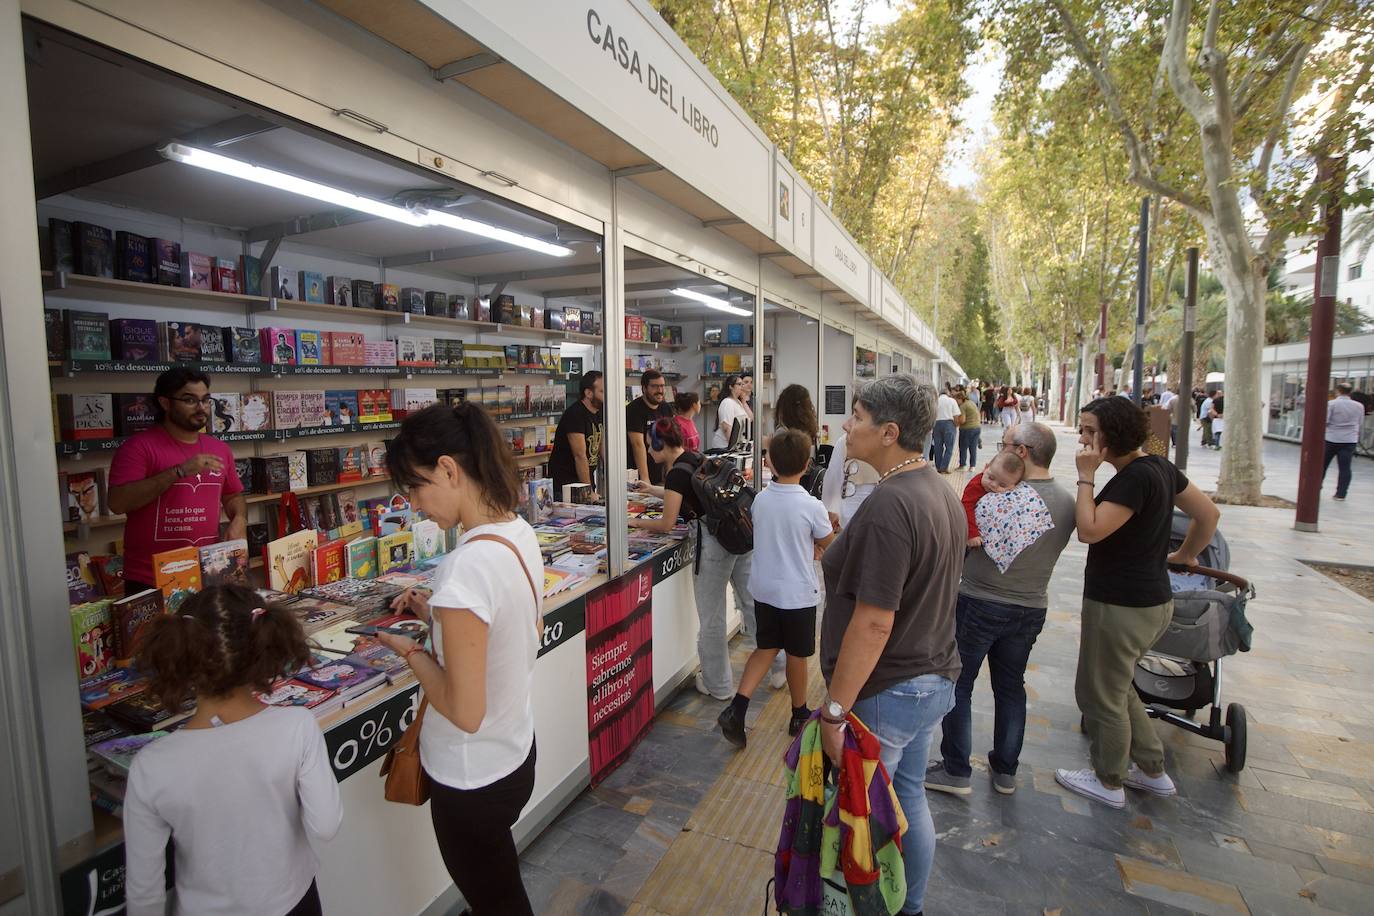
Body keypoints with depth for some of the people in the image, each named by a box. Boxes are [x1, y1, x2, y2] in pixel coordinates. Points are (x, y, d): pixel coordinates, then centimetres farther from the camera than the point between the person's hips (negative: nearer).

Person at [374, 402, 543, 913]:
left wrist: (409, 650, -12)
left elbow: (465, 711, -26)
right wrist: (436, 614, 3)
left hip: (473, 780, -7)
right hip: (516, 753, 7)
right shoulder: (521, 533, -6)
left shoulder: (466, 566, -33)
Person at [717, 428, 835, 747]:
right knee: (797, 655, 14)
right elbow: (830, 546, 0)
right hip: (797, 593, -4)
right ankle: (800, 715, 34)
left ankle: (736, 709, 6)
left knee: (766, 648, 17)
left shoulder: (760, 499, -5)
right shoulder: (812, 507, -18)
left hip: (763, 589, 4)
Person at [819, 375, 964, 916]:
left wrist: (834, 710, -21)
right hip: (933, 679, 9)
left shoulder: (889, 505, -26)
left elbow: (873, 622, -27)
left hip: (884, 694, -9)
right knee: (909, 799, 25)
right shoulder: (943, 493, 3)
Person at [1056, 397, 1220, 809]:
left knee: (1098, 693, 9)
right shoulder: (1159, 466, 6)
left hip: (1121, 606, -10)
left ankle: (1109, 783, 27)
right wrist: (1184, 556, 25)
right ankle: (1152, 771, 38)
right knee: (1115, 687, 25)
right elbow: (1208, 514, 15)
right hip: (1153, 601, 10)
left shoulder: (1135, 477, -23)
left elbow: (1090, 531, -27)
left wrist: (1086, 476, -22)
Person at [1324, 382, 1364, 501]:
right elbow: (1360, 424, 12)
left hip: (1331, 439, -3)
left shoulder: (1331, 404, -10)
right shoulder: (1359, 406, 3)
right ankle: (1341, 494, 5)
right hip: (1349, 440, 3)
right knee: (1345, 468, 4)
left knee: (1322, 465, 11)